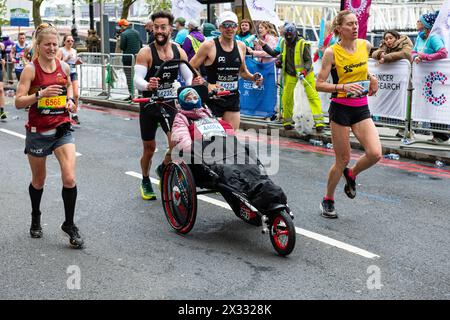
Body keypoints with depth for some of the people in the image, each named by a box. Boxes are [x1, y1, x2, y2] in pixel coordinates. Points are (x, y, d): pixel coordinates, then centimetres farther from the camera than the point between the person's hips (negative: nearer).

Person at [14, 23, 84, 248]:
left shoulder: (64, 67, 1)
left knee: (69, 179, -12)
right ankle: (36, 217, 42)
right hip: (38, 132, -2)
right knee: (38, 181, 14)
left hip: (62, 130, 2)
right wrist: (40, 94, -29)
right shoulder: (30, 69, -9)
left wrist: (70, 99, 1)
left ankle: (69, 225, 6)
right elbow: (19, 102, -14)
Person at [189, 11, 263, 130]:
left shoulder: (241, 46, 8)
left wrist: (253, 77, 3)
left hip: (233, 99, 5)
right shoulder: (209, 46, -8)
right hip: (212, 98, -5)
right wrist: (207, 85, -17)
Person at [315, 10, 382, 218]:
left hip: (361, 109, 4)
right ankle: (328, 200, 23)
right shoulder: (332, 52, -10)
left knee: (375, 154, -13)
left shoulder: (365, 45, 4)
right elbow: (319, 85, -10)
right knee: (342, 159, 1)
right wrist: (343, 87, -24)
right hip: (340, 109, -4)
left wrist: (371, 77, 8)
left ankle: (351, 174, 20)